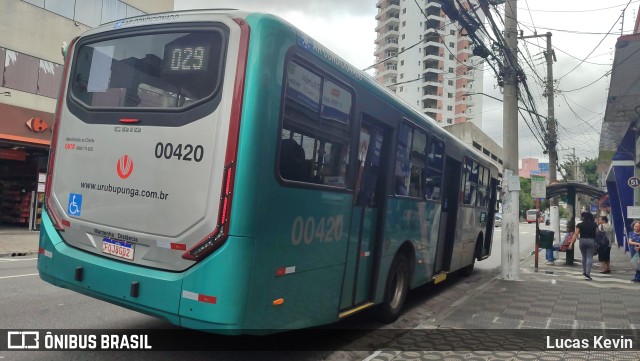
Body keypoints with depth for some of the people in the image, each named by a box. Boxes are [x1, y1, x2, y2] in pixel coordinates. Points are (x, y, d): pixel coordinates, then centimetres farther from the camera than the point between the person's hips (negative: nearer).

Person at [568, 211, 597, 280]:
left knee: (584, 257, 16)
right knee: (590, 257, -1)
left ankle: (584, 272, 24)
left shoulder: (580, 225, -5)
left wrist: (571, 243, -8)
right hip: (591, 241, 0)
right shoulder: (594, 224, 3)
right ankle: (587, 273, -11)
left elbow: (576, 234, -9)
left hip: (582, 241, 0)